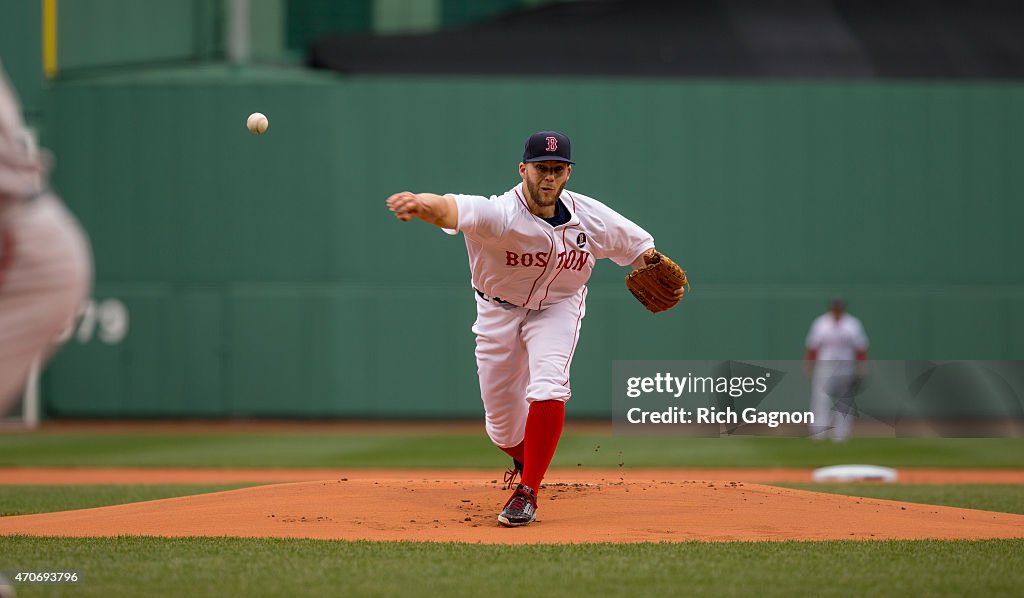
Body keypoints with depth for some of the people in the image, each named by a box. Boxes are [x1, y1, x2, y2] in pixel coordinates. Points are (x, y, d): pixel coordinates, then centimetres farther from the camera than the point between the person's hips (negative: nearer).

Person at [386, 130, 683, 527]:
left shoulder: (591, 218, -18)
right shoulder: (501, 214, -33)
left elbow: (638, 246, -2)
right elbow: (453, 209, -54)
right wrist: (421, 205, -78)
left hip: (558, 307, 1)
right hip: (499, 311, -1)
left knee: (547, 390, -25)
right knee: (503, 425, 5)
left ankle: (527, 492, -14)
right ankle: (526, 458, 43)